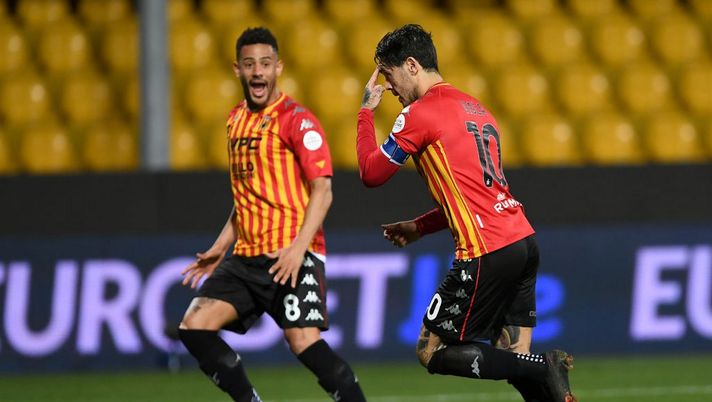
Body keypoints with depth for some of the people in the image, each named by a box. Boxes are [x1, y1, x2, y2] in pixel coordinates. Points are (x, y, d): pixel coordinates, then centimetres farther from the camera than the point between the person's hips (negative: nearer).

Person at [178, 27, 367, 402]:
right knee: (194, 326, -6)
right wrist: (220, 247, 23)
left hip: (292, 256, -7)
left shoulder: (296, 119, -7)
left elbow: (322, 190, -14)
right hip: (247, 255, 7)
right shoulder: (236, 119, 16)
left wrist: (298, 248, -26)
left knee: (305, 342, -21)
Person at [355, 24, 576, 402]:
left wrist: (366, 112, 12)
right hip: (523, 240, 9)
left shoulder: (419, 113, -6)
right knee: (517, 356, 10)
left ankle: (543, 369, -12)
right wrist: (419, 226, 27)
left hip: (487, 253, -9)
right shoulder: (474, 108, 21)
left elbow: (371, 173, 1)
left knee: (431, 352, 0)